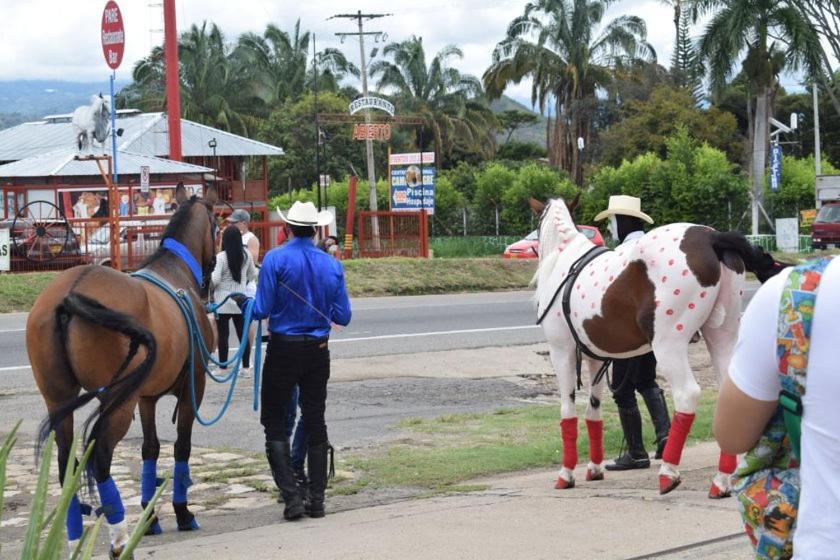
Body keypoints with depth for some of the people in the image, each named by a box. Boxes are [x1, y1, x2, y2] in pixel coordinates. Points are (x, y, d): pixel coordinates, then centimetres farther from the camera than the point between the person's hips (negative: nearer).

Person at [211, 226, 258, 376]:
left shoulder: (221, 257, -15)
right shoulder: (246, 255, -1)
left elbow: (215, 280, -17)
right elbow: (253, 275, 10)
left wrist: (210, 275, 4)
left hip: (223, 301, -4)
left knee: (223, 335, 2)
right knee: (243, 334, 10)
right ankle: (246, 367, 13)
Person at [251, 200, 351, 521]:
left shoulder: (275, 259, -11)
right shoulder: (332, 265, 0)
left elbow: (262, 311, -14)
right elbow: (342, 317, 2)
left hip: (283, 349, -3)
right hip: (318, 350, 4)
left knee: (274, 422, 5)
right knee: (315, 422, 12)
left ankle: (291, 496, -7)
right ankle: (316, 499, 12)